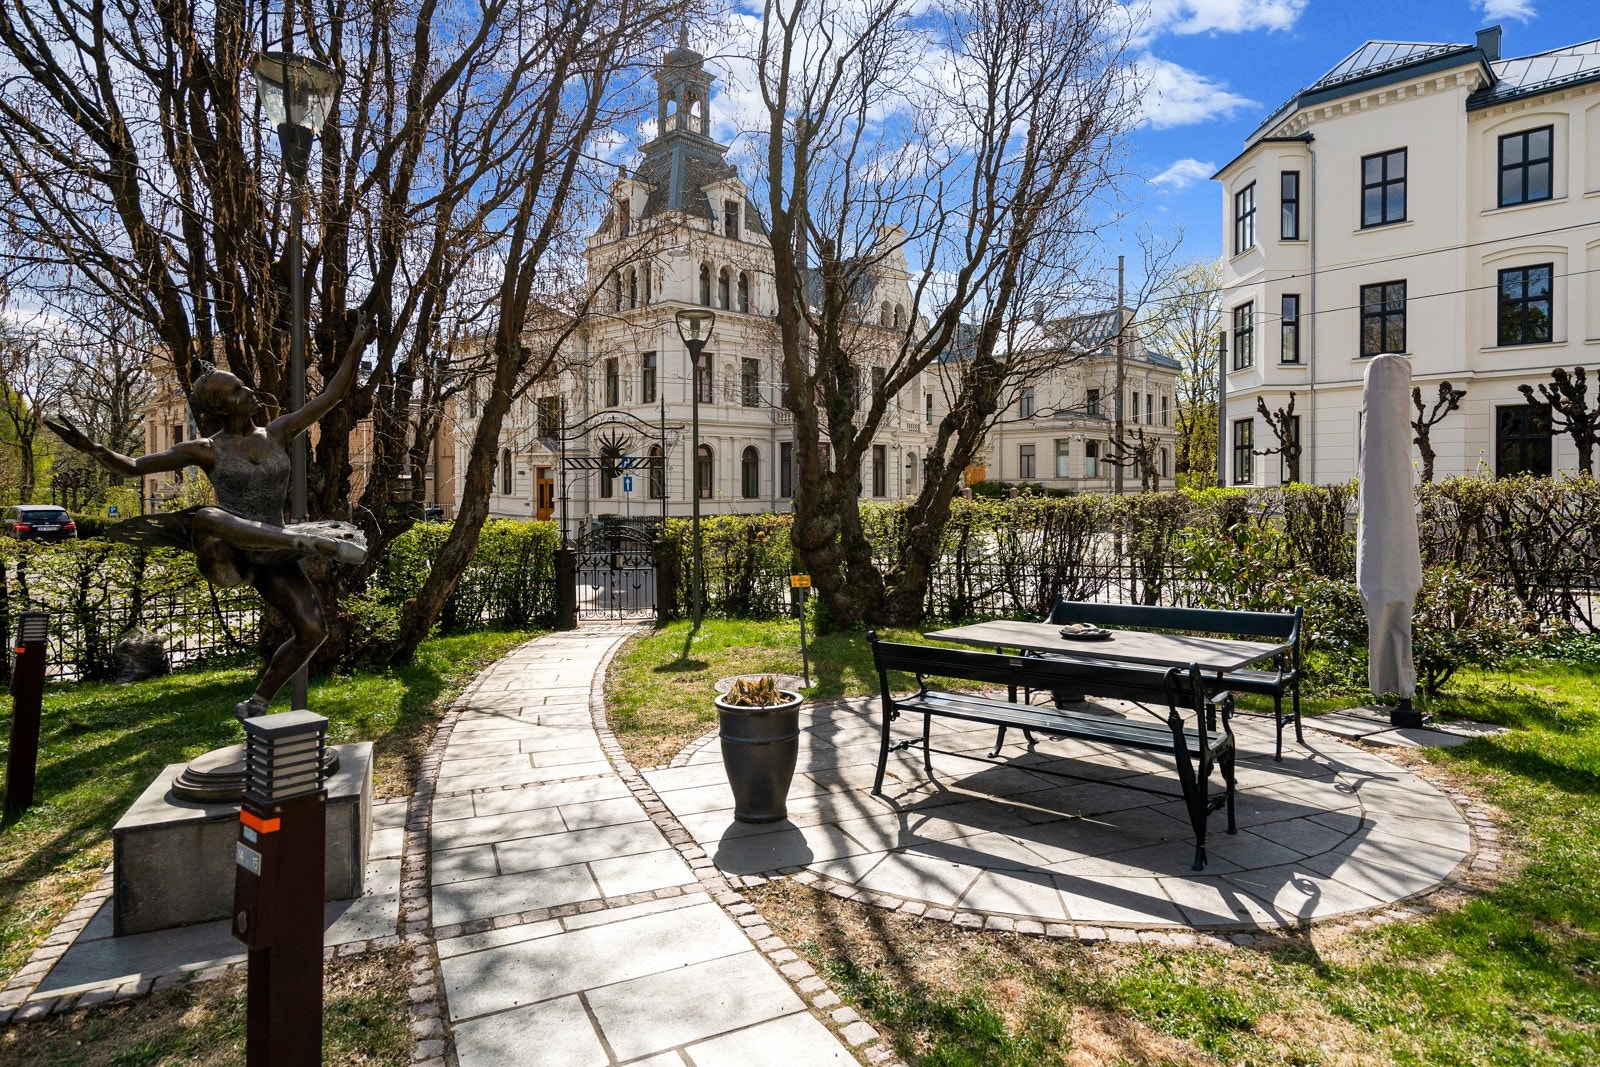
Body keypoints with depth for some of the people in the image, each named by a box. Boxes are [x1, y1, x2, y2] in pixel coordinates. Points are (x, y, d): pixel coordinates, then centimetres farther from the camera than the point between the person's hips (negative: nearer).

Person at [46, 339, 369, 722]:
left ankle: (256, 704, 9)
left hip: (272, 554, 3)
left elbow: (332, 395, 5)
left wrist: (358, 344, 2)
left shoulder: (277, 433, 7)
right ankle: (312, 543, -41)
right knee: (205, 518, -40)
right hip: (229, 553, -3)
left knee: (313, 631, -11)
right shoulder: (206, 449, 1)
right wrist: (91, 448, -17)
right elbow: (131, 467, 3)